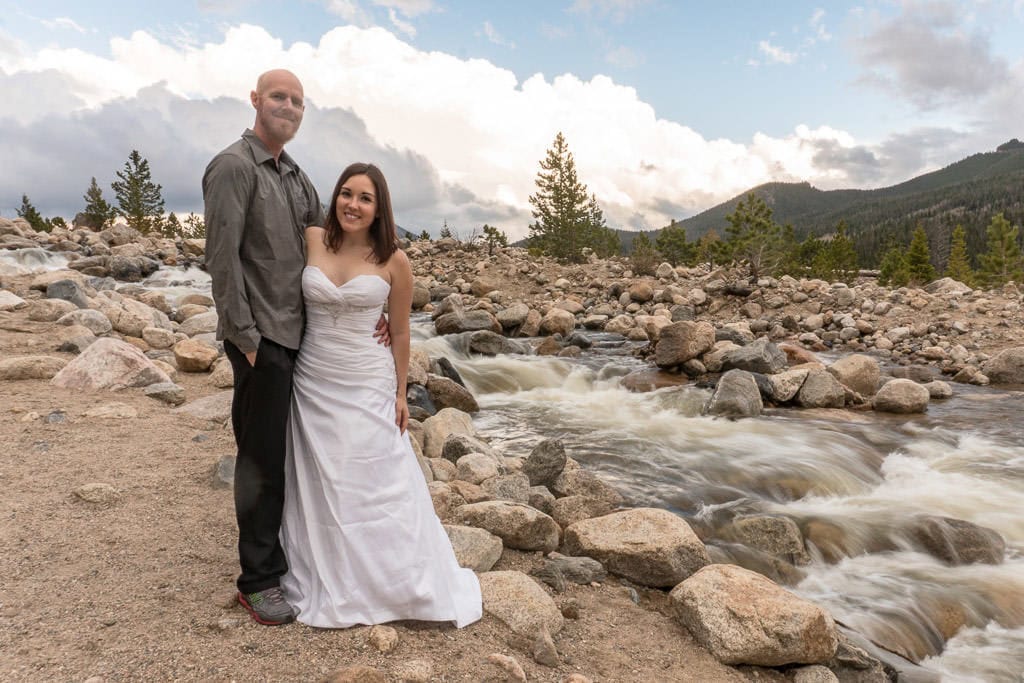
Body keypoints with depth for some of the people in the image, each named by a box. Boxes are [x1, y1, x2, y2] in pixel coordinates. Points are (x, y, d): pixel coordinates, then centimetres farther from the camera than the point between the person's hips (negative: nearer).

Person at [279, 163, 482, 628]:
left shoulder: (394, 261, -7)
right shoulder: (311, 240, -3)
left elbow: (399, 332, 0)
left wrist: (400, 393, 2)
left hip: (367, 386, -2)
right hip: (312, 381, 2)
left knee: (378, 486, 5)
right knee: (319, 486, 13)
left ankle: (407, 585, 25)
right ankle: (325, 585, 33)